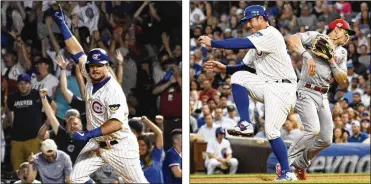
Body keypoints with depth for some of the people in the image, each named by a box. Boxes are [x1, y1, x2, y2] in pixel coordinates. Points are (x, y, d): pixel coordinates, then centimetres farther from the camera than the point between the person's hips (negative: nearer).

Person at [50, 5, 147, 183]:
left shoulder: (113, 90, -24)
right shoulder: (90, 77, -2)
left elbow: (117, 122, -33)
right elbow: (77, 51, 3)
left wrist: (89, 134, -41)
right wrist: (62, 24, 2)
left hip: (119, 146, -7)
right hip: (96, 144, 7)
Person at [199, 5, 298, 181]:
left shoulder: (270, 34, -12)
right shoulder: (258, 40, 19)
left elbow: (241, 43, -22)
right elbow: (247, 67, 20)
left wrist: (212, 43, -19)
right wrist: (224, 69, 4)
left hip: (281, 88, -9)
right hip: (266, 86, 9)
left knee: (271, 131, -16)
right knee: (238, 77, -8)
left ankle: (287, 173, -9)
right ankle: (246, 124, -10)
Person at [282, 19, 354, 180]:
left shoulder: (342, 53, 15)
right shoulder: (316, 37, -5)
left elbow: (343, 81, 8)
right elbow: (291, 39, -22)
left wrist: (331, 61, -5)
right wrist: (307, 56, -34)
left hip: (323, 97, 8)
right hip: (306, 93, -8)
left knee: (326, 140, 5)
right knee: (313, 131, -25)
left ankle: (300, 164, 28)